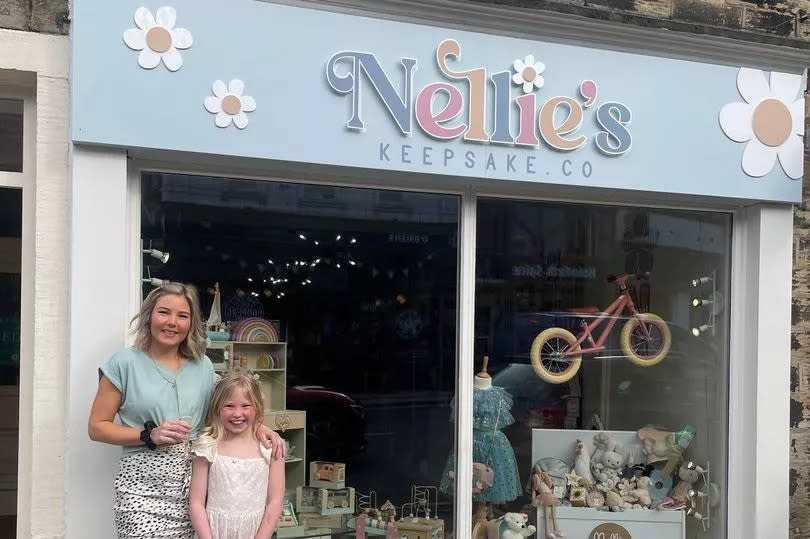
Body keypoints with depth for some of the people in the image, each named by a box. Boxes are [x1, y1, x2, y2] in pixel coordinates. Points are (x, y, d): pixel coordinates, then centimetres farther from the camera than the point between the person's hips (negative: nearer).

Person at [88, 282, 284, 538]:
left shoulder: (203, 366, 9)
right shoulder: (125, 363, -1)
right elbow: (97, 427, 0)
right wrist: (149, 435, -13)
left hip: (195, 485, 3)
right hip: (144, 488, -3)